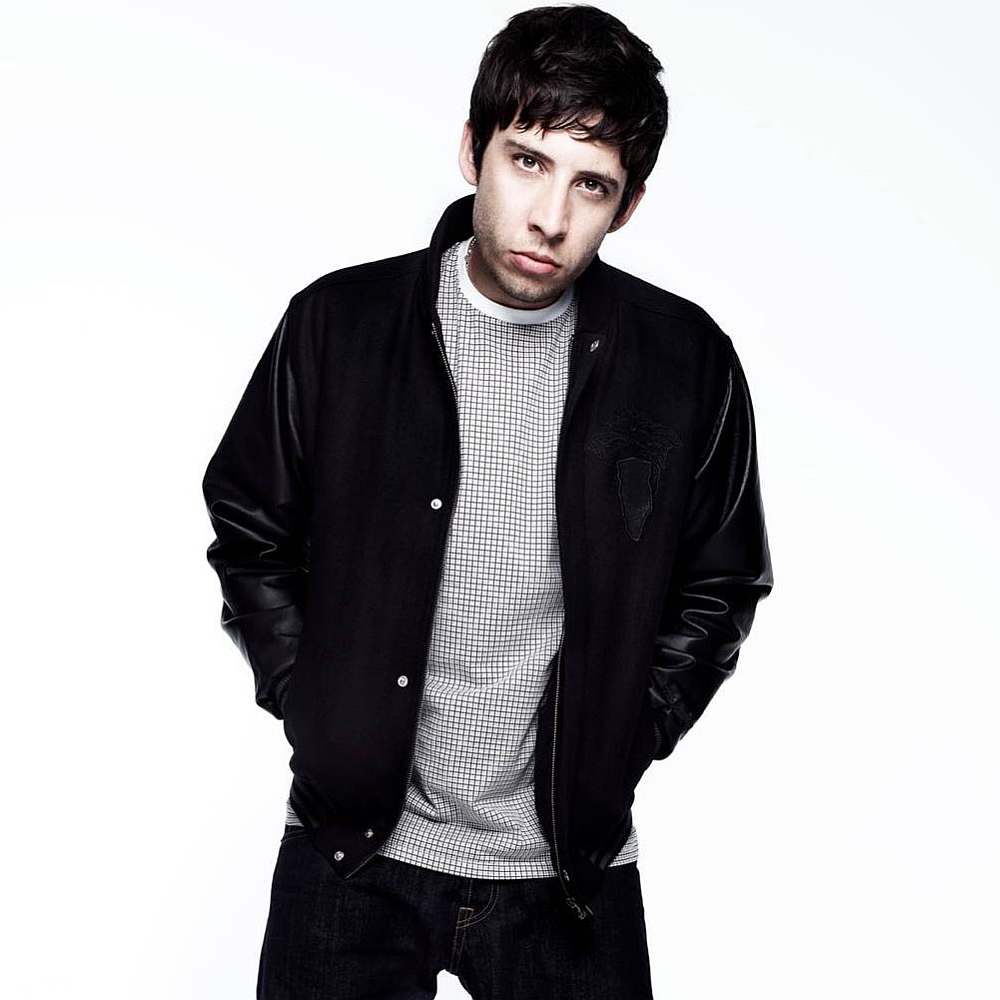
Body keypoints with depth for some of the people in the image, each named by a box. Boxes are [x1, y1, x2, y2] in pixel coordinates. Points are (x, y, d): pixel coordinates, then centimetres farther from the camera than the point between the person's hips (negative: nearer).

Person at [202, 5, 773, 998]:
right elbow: (250, 536, 6)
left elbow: (720, 584, 6)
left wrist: (626, 737, -2)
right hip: (354, 852, 0)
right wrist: (309, 706, -2)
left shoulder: (686, 361, -5)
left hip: (568, 870, 0)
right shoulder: (337, 324, -6)